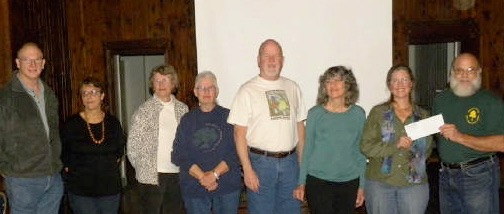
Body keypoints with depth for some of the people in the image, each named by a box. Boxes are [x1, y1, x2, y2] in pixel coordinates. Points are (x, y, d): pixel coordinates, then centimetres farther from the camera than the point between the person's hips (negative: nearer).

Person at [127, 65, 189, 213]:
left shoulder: (182, 109, 7)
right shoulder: (144, 110, -4)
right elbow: (132, 144, -2)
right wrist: (142, 168, -2)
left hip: (177, 174, 4)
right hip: (151, 175, -3)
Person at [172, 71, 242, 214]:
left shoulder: (228, 117, 3)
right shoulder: (187, 120, 8)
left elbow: (236, 152, -5)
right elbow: (179, 155, -1)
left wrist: (215, 174, -16)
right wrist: (202, 177, -14)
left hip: (227, 186, -1)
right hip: (194, 188, 1)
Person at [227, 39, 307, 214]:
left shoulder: (293, 88, 9)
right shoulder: (247, 90, -4)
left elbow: (300, 126, 12)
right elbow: (239, 133, -7)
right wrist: (247, 170, -13)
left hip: (290, 161, 4)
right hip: (260, 161, -4)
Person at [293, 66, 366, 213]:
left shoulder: (358, 114, 3)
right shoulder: (315, 113, -2)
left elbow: (361, 151, 7)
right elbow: (307, 149, 3)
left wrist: (361, 186, 6)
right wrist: (301, 183, 2)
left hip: (349, 182, 2)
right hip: (318, 182, -2)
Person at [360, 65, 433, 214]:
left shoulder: (423, 115, 7)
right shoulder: (378, 112, 0)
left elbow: (428, 149, 12)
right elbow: (366, 146, -7)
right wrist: (396, 145, -19)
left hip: (414, 184, 2)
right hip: (380, 183, -1)